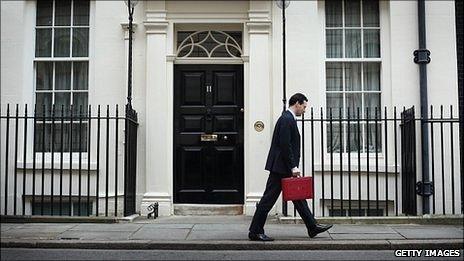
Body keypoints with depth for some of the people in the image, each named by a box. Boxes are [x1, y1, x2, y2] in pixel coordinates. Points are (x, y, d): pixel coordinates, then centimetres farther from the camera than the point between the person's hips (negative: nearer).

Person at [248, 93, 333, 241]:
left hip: (285, 168, 11)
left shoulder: (288, 119, 17)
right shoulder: (287, 119, -15)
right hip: (280, 168, -11)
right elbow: (285, 145, -21)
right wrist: (293, 167, -19)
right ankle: (255, 232, 3)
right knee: (268, 199, -4)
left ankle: (312, 227, 22)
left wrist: (293, 166, 18)